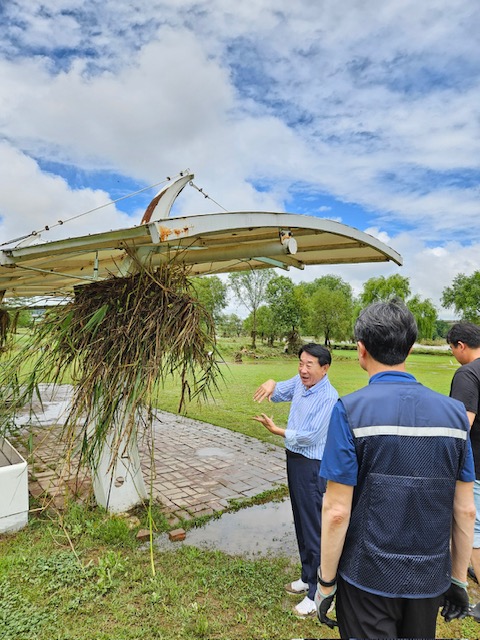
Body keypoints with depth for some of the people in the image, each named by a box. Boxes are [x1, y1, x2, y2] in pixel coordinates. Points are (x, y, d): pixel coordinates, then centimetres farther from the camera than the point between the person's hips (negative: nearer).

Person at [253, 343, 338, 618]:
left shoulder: (328, 397, -23)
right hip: (294, 460, 9)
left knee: (314, 528, 3)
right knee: (301, 522, 21)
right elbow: (277, 393, 15)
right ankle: (308, 578, 39)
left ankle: (318, 594, 19)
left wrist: (276, 430, -11)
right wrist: (271, 384, -9)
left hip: (312, 466, -8)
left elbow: (308, 436, -23)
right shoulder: (300, 383, -1)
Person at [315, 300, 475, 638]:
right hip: (429, 580, 5)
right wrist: (459, 578, 13)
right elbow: (465, 510, 1)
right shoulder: (454, 411, -6)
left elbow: (337, 511, -17)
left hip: (367, 578, -5)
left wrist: (326, 582, -3)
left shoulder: (350, 410, -19)